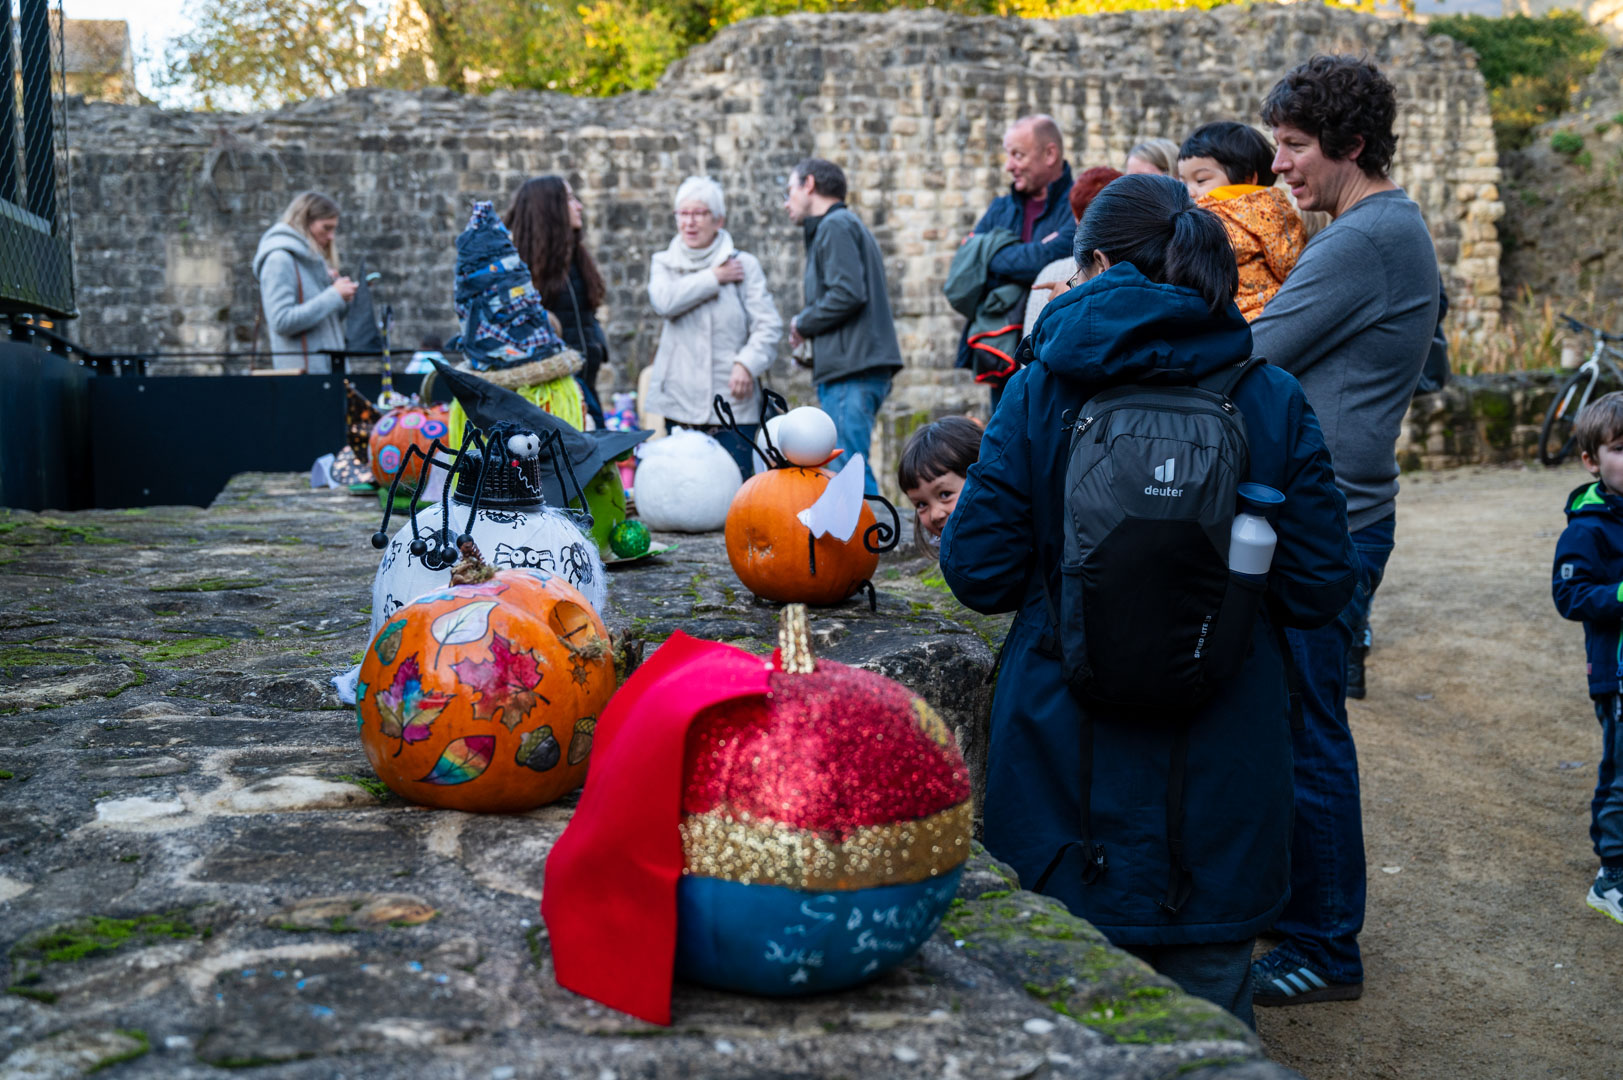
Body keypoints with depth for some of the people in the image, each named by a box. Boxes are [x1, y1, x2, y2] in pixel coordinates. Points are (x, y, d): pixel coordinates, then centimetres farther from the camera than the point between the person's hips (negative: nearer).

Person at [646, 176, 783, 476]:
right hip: (679, 402, 2)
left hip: (733, 403, -2)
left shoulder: (744, 265, 6)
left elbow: (769, 326, 0)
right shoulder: (664, 264, 14)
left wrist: (747, 363, -16)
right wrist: (714, 278, -5)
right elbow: (664, 301, -9)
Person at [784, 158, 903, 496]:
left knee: (847, 469, -13)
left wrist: (803, 324, -5)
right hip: (852, 369, 10)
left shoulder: (836, 226, -5)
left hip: (852, 370, -10)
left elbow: (848, 293, -19)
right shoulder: (847, 224, 26)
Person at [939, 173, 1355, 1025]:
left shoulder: (1041, 386, -8)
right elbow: (1318, 588, -3)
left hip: (1067, 762, -1)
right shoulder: (1273, 398, -4)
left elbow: (978, 572, -9)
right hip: (1219, 783, 1)